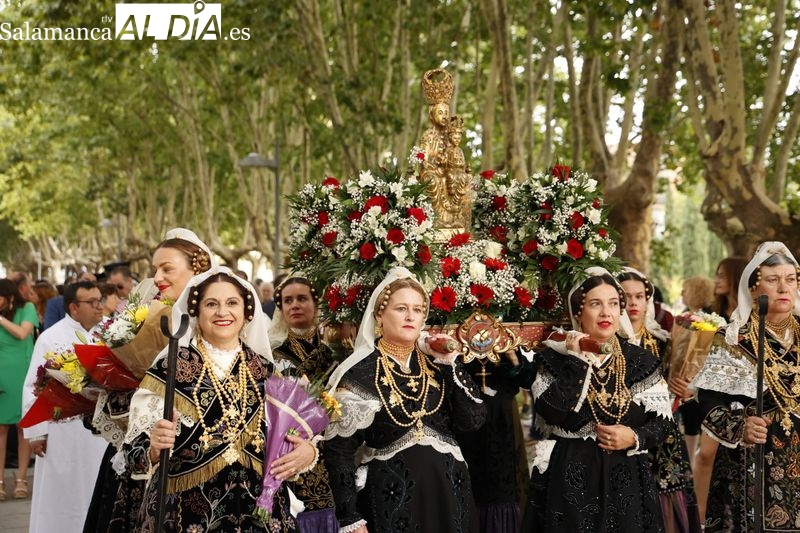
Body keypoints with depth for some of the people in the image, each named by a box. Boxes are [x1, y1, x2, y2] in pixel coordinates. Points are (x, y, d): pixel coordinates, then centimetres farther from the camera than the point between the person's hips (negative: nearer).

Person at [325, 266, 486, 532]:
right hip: (389, 500, -4)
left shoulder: (437, 364, 5)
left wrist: (451, 364, -9)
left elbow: (473, 420, -4)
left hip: (447, 494, 4)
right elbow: (338, 449, -8)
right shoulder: (359, 373, -7)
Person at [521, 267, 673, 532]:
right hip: (569, 478, -2)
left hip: (625, 480, 2)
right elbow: (549, 413, -17)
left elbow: (663, 421, 6)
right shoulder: (554, 357, -2)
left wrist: (634, 438, -12)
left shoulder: (640, 360, 5)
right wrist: (576, 360, -15)